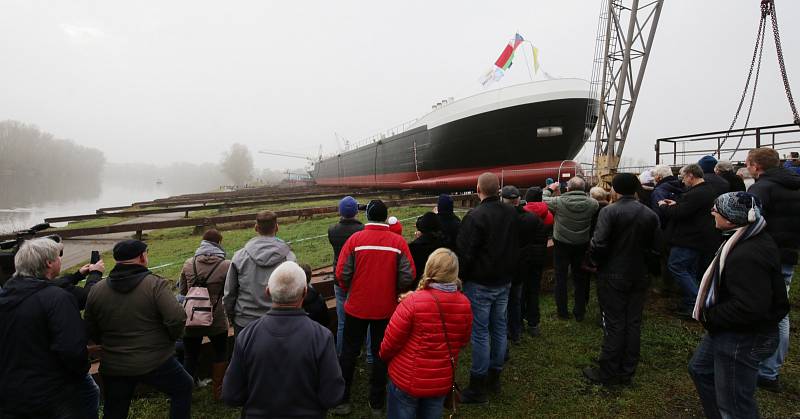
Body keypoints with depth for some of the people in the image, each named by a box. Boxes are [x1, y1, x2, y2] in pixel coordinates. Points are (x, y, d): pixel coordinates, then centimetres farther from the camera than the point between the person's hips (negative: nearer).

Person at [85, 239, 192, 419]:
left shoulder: (96, 290, 0)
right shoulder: (156, 284, -15)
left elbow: (91, 331, 7)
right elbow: (177, 319, -24)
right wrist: (170, 339, -4)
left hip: (113, 367, 5)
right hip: (156, 363, -4)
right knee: (183, 388, 20)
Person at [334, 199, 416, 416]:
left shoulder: (355, 239, -11)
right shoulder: (398, 241, -9)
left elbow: (341, 273, -12)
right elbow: (408, 276, -11)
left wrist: (349, 290, 7)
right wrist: (394, 292, 7)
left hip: (357, 306, 0)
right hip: (386, 308, 1)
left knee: (349, 352, 16)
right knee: (380, 354, 15)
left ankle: (342, 400, 25)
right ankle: (377, 403, 25)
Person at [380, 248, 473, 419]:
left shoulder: (413, 302, -24)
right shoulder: (465, 304, -9)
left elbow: (391, 341, -14)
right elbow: (463, 342, 5)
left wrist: (384, 356, 7)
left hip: (407, 380, -4)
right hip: (443, 382, 4)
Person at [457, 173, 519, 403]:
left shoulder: (475, 216, -20)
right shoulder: (511, 213, 3)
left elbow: (465, 253, -19)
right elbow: (516, 248, 13)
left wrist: (460, 278, -5)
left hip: (480, 284, -7)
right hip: (504, 281, 7)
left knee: (480, 333, 0)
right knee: (499, 328, 15)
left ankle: (477, 388, 9)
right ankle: (494, 378, 29)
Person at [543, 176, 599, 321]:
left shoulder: (559, 201, -20)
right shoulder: (591, 203, -15)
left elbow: (542, 200, -5)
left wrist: (550, 189, 11)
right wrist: (583, 194, 12)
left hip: (561, 244, -2)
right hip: (582, 245, 2)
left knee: (561, 278, 12)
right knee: (581, 278, 16)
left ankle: (562, 312, 19)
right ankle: (580, 312, 25)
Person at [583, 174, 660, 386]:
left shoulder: (609, 211, -15)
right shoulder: (650, 215, 3)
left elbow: (599, 244, -20)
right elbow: (654, 249, 4)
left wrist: (598, 262, -1)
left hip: (612, 275, -5)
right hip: (639, 277, 5)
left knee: (614, 324, 2)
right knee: (633, 323, 12)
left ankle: (608, 373, 13)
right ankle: (627, 372, 23)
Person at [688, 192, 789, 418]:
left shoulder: (748, 255, -31)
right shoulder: (745, 239, 3)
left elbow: (749, 308, -34)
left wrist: (710, 316, -19)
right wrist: (711, 314, 6)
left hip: (743, 338, -11)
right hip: (727, 330, 11)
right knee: (700, 368, 27)